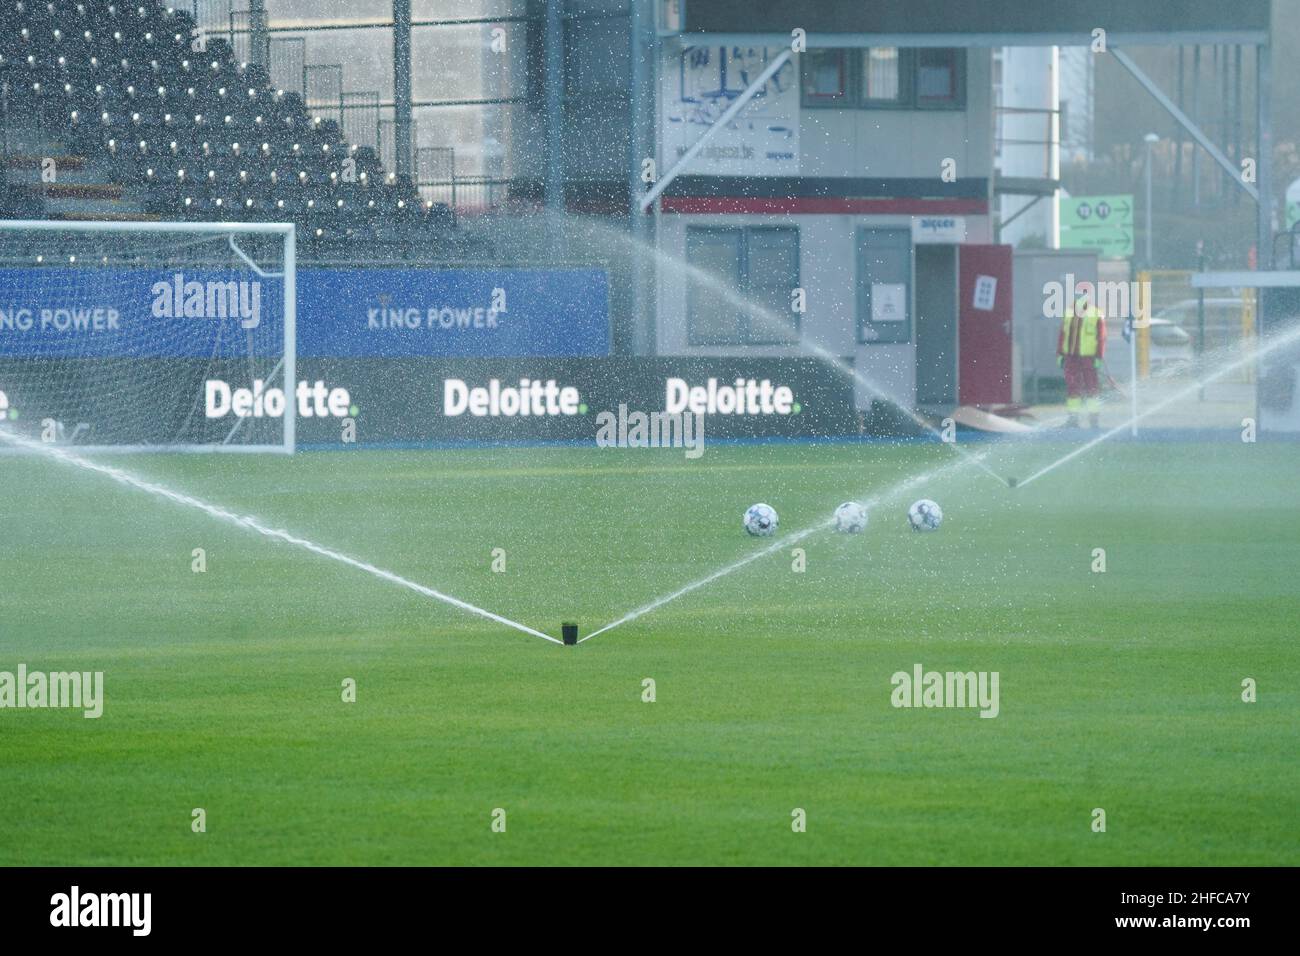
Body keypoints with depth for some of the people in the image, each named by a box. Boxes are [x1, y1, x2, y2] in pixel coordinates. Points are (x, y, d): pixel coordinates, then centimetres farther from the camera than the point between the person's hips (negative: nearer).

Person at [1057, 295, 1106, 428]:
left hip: (1089, 358, -4)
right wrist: (1060, 354, 9)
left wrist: (1099, 357, -10)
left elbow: (1101, 338, -5)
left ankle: (1094, 417, 4)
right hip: (1070, 356, 4)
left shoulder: (1097, 317, -4)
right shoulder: (1069, 315, 10)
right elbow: (1062, 335, 14)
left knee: (1092, 387, -3)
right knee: (1072, 387, 2)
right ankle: (1073, 417, 7)